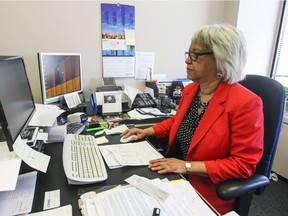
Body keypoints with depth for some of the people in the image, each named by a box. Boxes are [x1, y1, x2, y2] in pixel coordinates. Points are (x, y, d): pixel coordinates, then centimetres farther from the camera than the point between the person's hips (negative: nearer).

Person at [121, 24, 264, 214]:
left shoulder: (245, 103, -21)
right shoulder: (190, 90, 1)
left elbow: (243, 164, -18)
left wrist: (187, 166, -22)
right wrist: (147, 131, 5)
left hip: (206, 194, -6)